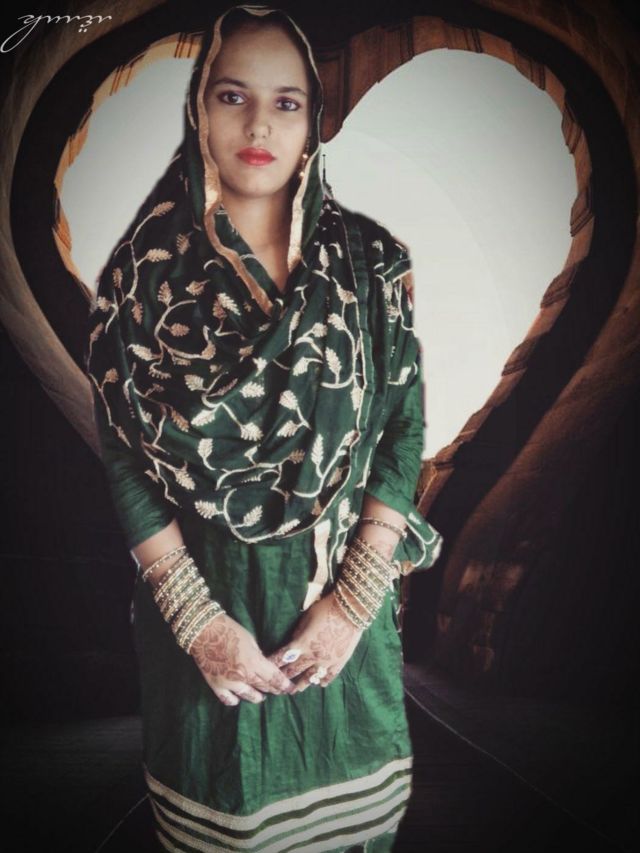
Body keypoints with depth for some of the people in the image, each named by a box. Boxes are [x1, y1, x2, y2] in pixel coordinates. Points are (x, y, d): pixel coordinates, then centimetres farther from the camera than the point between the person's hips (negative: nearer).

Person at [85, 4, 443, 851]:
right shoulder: (144, 268, -6)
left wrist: (352, 604, -11)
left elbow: (404, 431, -5)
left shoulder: (371, 261, -3)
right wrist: (200, 621, -12)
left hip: (344, 595, 1)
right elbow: (125, 464, -7)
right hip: (203, 593, 0)